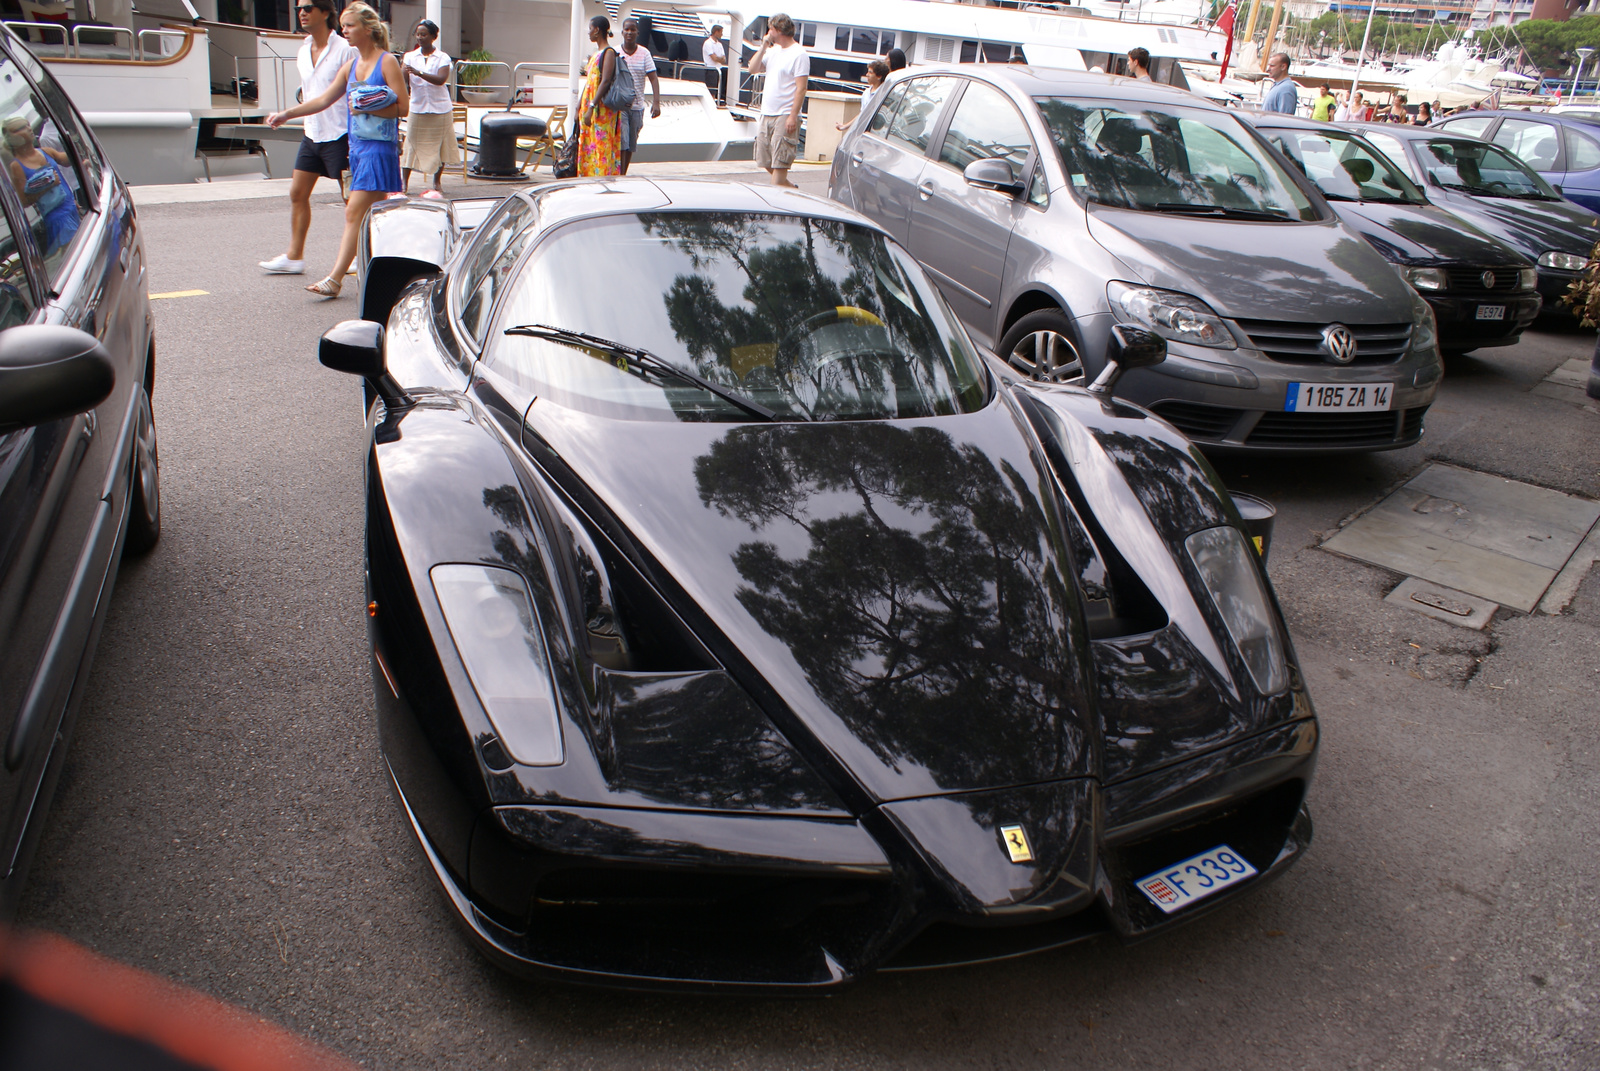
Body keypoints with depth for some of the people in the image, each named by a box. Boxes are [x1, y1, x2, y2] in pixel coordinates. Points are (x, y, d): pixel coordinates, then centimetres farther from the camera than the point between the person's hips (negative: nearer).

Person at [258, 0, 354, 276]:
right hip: (312, 135, 8)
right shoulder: (302, 51, 11)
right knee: (297, 194, 6)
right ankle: (294, 256, 12)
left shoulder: (345, 50, -11)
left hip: (339, 136, -8)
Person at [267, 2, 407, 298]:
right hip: (356, 145, 8)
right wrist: (286, 114, 10)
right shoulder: (351, 64, 15)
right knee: (373, 214, 12)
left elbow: (403, 106, -11)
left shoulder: (387, 62, -6)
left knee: (354, 212, -12)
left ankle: (335, 279, -14)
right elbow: (324, 99, 16)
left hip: (379, 148, -8)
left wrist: (366, 109, -19)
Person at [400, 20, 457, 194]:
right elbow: (403, 83, -5)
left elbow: (441, 79, -20)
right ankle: (404, 182, 4)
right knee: (411, 145, -1)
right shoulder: (410, 56, 3)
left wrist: (418, 72, -31)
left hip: (440, 109, -1)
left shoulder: (442, 58, -3)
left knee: (440, 145, 6)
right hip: (417, 108, 1)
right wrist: (404, 70, -27)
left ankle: (437, 181, 22)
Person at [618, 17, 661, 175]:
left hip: (637, 107, 2)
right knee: (621, 144, -12)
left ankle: (623, 175, 22)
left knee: (631, 145, 9)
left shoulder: (645, 53, 3)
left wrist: (656, 101, -15)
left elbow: (653, 78, -3)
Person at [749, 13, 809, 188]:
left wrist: (793, 116, -21)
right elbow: (753, 69, 10)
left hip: (785, 116, -9)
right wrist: (763, 47, 2)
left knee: (779, 162, -8)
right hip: (767, 114, 9)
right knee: (765, 161, 12)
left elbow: (801, 88, -14)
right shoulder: (773, 50, 16)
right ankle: (790, 187, 27)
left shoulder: (798, 54, -9)